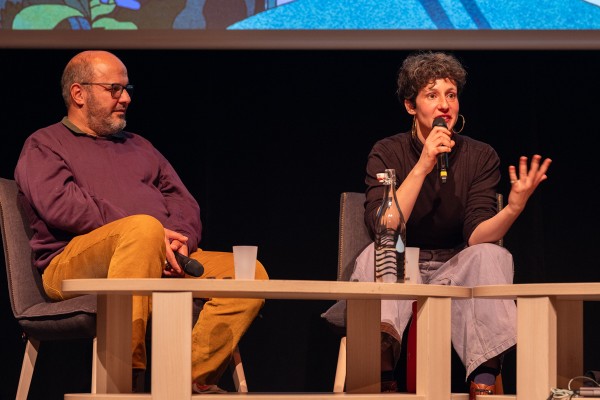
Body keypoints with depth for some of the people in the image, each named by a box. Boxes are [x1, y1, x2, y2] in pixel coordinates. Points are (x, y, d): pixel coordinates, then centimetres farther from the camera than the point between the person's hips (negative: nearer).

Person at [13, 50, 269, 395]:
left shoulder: (139, 146, 31)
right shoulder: (44, 146, 11)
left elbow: (184, 203, 21)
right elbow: (59, 204, -9)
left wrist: (179, 239, -5)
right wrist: (153, 235, -15)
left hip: (161, 264, 6)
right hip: (73, 265, -6)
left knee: (251, 274, -14)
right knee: (144, 228, -39)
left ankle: (194, 378, -27)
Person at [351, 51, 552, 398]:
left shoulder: (481, 157, -2)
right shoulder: (388, 153, -4)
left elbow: (477, 236, -14)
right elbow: (382, 228, -19)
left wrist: (513, 209, -35)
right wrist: (423, 167, -27)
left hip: (458, 268, 1)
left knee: (492, 255, -30)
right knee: (375, 255, -32)